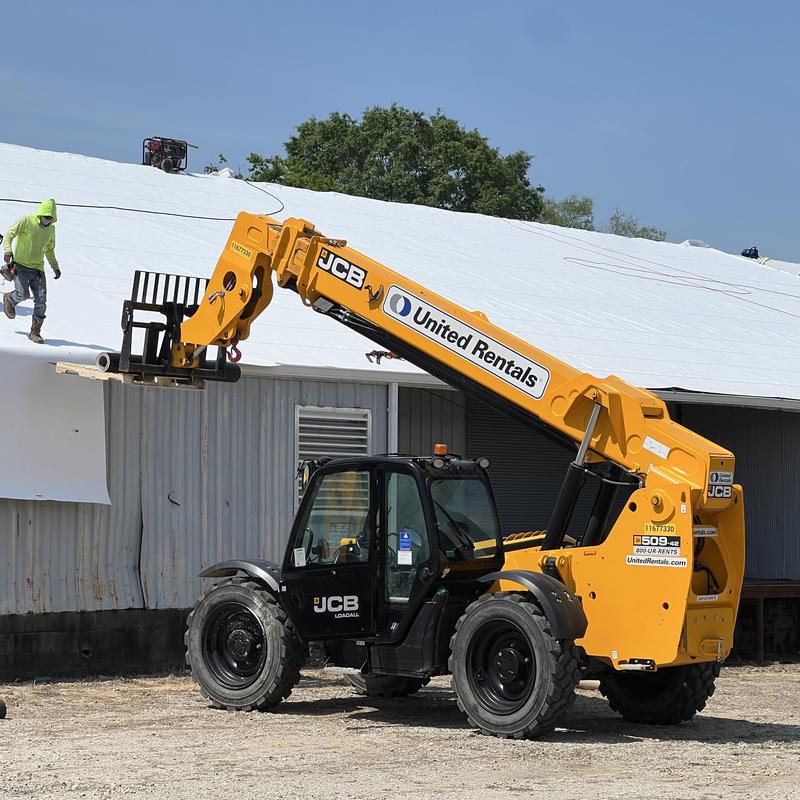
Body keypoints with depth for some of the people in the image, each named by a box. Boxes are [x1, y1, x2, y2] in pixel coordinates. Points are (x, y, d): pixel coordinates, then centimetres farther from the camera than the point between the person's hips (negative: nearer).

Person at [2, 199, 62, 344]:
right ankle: (9, 299, 15)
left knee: (41, 301, -5)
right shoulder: (26, 221, -7)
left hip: (37, 269, 5)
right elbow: (9, 234, -7)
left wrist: (55, 267, 16)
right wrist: (8, 249, -25)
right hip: (20, 265, -5)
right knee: (23, 294, -21)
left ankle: (35, 333, 7)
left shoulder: (51, 229, 11)